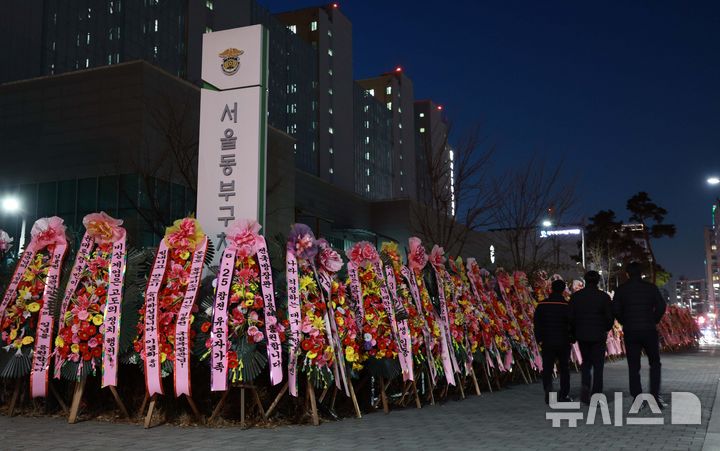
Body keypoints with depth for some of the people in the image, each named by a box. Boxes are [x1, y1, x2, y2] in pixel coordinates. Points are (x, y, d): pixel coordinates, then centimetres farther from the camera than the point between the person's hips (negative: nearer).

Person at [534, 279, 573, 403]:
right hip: (564, 343, -1)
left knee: (547, 369, 6)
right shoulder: (567, 305, -7)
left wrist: (539, 339, 6)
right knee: (564, 369, 10)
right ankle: (564, 395, 11)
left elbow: (537, 323, 0)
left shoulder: (542, 305, -2)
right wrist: (571, 339, 9)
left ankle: (548, 392, -9)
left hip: (547, 342, 1)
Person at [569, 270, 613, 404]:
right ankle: (596, 396, 4)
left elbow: (571, 317, -2)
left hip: (581, 335, 2)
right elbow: (609, 317, -6)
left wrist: (574, 333, 13)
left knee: (586, 362, 20)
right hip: (598, 336, -2)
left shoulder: (575, 296, 0)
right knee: (598, 365, 8)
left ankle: (585, 385, -3)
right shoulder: (604, 296, -5)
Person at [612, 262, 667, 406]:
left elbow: (616, 310, -3)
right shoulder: (651, 287, 2)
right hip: (649, 330, 0)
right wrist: (654, 321, 11)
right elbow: (661, 307, -3)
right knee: (655, 363, 13)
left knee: (633, 366, 6)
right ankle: (655, 395, 2)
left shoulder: (621, 289, 2)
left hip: (630, 332, 0)